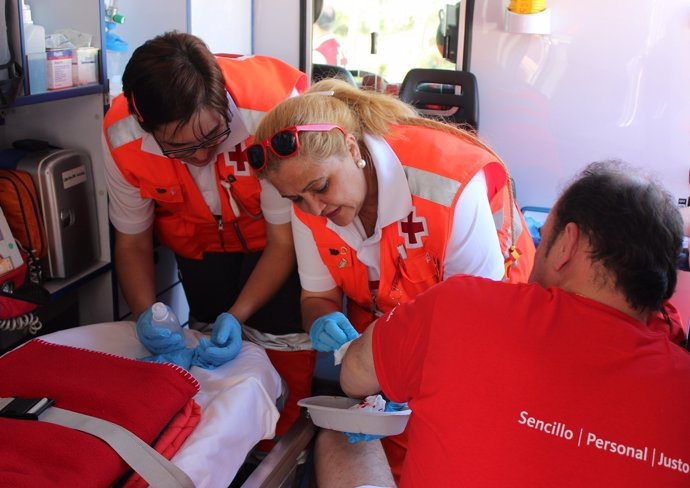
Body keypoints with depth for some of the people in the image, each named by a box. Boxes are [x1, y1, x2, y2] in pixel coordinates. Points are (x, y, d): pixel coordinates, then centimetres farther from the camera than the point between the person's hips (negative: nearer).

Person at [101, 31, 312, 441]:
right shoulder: (121, 137, -27)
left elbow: (283, 241, -25)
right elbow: (132, 241, -10)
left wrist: (237, 315, -34)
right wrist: (145, 314, -26)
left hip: (274, 221, -2)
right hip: (197, 231, 3)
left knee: (281, 333, -15)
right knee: (213, 336, -4)